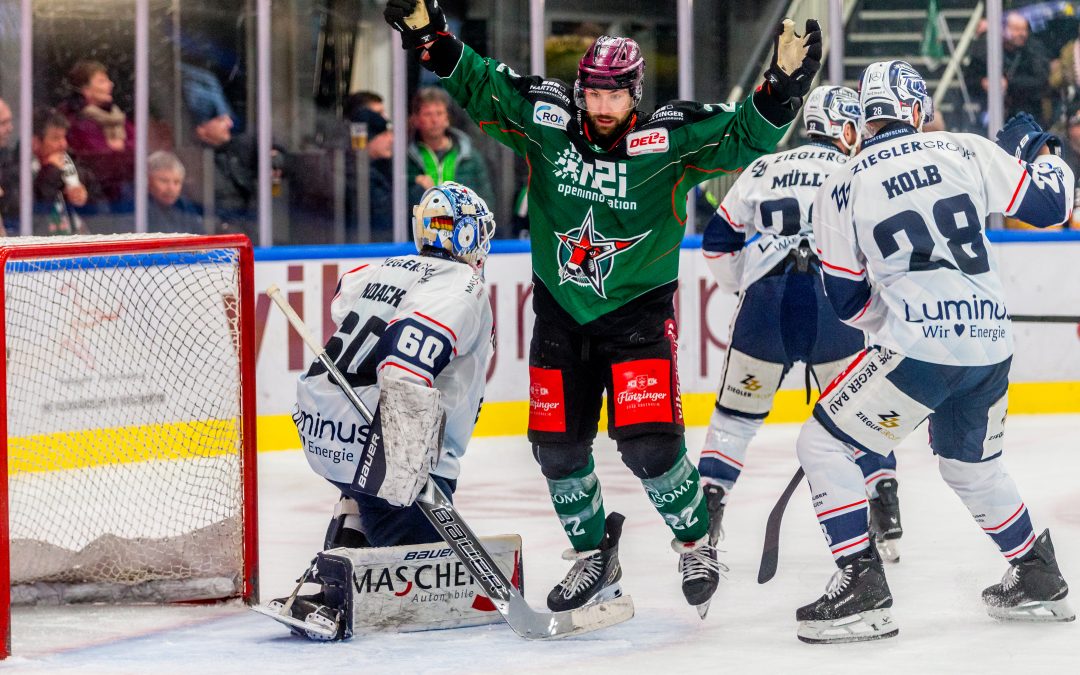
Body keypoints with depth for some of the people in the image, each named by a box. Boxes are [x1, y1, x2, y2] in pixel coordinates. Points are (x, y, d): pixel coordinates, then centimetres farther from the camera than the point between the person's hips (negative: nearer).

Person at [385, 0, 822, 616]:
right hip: (561, 312, 3)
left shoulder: (671, 138, -14)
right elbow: (478, 85, -3)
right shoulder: (544, 118, -8)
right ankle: (594, 558, 28)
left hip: (638, 311, -3)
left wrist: (784, 86, -33)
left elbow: (744, 137, -18)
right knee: (558, 446, 6)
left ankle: (697, 546, 9)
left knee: (649, 444, -14)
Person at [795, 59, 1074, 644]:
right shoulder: (965, 150, 4)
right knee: (972, 465, 28)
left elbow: (847, 300, 6)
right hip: (991, 346, 5)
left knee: (822, 446, 6)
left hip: (919, 350, -5)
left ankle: (863, 589, -5)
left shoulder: (840, 190, 0)